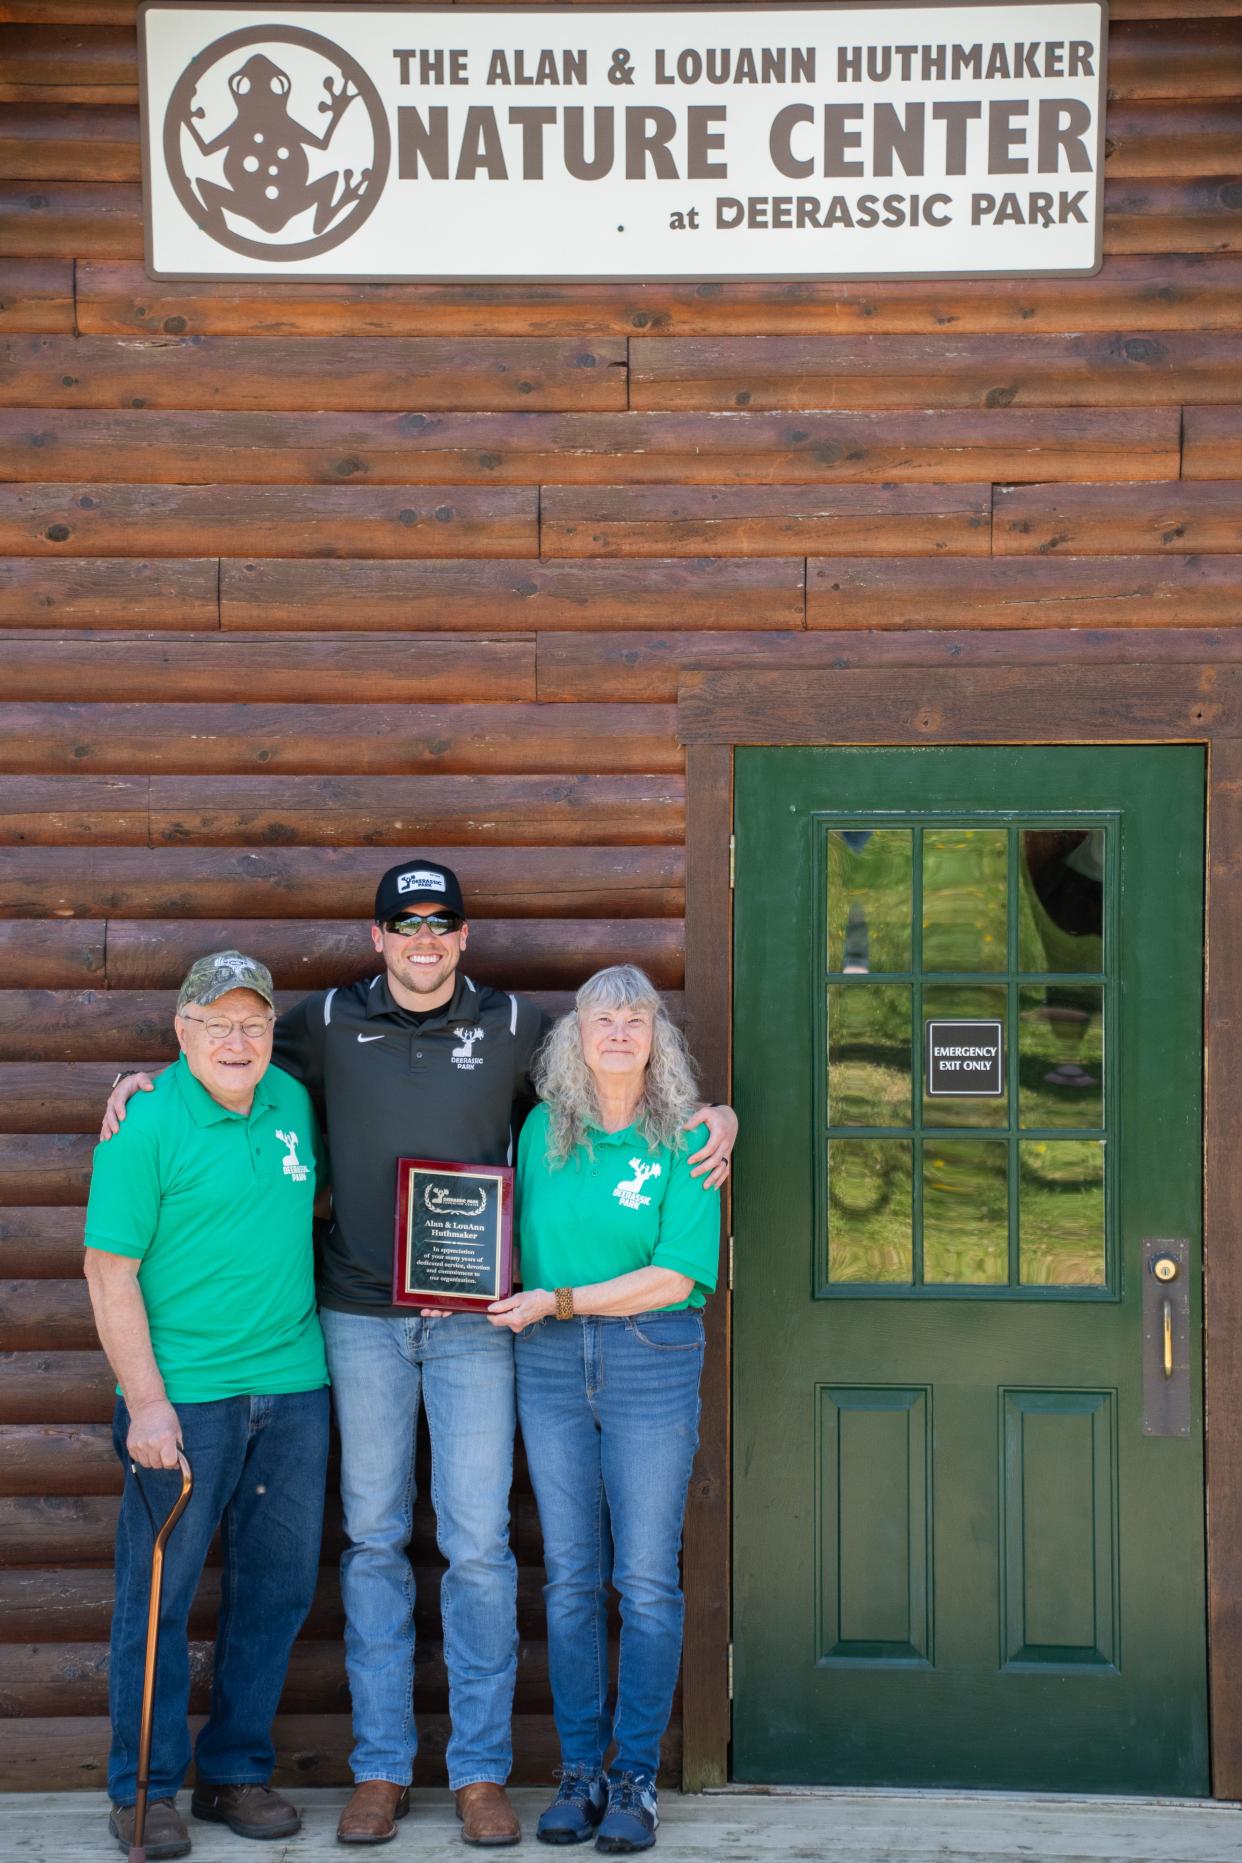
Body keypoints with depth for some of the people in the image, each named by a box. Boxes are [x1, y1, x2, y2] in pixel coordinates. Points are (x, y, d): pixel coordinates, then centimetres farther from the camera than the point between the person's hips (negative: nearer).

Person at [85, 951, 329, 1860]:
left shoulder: (295, 1101, 8)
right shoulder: (146, 1123, -9)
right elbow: (110, 1271, -10)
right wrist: (146, 1402, -15)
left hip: (293, 1384, 6)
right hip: (185, 1392, -5)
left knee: (278, 1585, 10)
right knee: (160, 1591, 1)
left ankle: (238, 1771, 24)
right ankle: (144, 1789, 14)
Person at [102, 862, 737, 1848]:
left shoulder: (517, 1027, 5)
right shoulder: (327, 1024, 6)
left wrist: (714, 1117, -1)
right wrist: (149, 1081, 4)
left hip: (475, 1319, -1)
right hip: (361, 1315, 1)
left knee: (478, 1541, -1)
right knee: (374, 1537, 6)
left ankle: (482, 1769, 10)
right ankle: (381, 1768, 15)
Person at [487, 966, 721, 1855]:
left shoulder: (686, 1140, -4)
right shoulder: (543, 1129, 7)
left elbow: (678, 1274, -12)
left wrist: (557, 1300, -15)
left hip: (652, 1359, -3)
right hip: (550, 1365, 3)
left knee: (648, 1578, 0)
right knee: (570, 1577, 6)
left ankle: (636, 1776, 9)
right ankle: (579, 1771, 15)